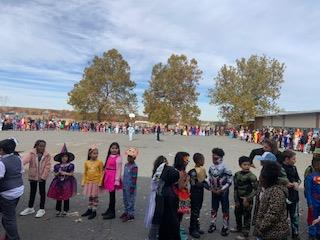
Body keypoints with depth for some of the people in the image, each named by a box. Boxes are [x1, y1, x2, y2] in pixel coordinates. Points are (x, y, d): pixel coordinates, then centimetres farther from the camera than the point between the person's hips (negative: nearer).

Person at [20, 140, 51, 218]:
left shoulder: (47, 155, -7)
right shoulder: (32, 153, -7)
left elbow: (47, 167, -8)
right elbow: (26, 158, -26)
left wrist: (43, 176, -14)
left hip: (42, 177, -1)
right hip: (33, 176, 1)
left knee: (42, 192, 8)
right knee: (32, 192, 16)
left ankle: (42, 209, 21)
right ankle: (30, 208, 34)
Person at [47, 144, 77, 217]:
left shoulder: (70, 165, -3)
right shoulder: (57, 166, 4)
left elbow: (71, 174, -5)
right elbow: (55, 174, 6)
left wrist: (65, 173, -15)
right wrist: (58, 173, -14)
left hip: (67, 183, -2)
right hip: (58, 183, 2)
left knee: (66, 197, 4)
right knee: (58, 197, 6)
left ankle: (65, 211, 17)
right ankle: (58, 210, 20)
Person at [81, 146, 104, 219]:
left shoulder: (99, 162, -8)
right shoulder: (86, 163, 2)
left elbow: (101, 173, -6)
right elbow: (85, 173, 8)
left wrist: (100, 182, -10)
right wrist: (83, 182, 6)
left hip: (96, 182, -3)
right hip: (88, 182, 3)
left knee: (95, 197, 5)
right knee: (90, 197, 16)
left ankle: (94, 211, 15)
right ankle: (89, 210, 30)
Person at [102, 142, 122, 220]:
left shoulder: (118, 158, -12)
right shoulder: (109, 156, 11)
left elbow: (118, 170, -14)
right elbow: (106, 167, 15)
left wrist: (117, 180, -17)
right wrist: (104, 177, 15)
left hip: (113, 178, -7)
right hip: (108, 177, 7)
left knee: (112, 195, 1)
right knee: (110, 194, 17)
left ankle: (112, 213, 12)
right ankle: (110, 210, 30)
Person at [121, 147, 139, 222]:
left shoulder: (134, 167, -18)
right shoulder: (126, 165, 7)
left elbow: (134, 178, -18)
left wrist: (132, 188, -17)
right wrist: (123, 184, 17)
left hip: (130, 187, -8)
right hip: (125, 186, 8)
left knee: (130, 201, 2)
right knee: (125, 200, 19)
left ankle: (131, 215, 13)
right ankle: (126, 212, 35)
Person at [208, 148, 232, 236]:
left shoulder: (225, 168, -19)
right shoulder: (211, 168, -2)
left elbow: (229, 181, -15)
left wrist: (221, 190, -16)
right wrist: (212, 188, -5)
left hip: (223, 192, -5)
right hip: (214, 192, 5)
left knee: (225, 210, 7)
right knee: (213, 209, 15)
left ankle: (225, 227, 22)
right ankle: (213, 224, 31)